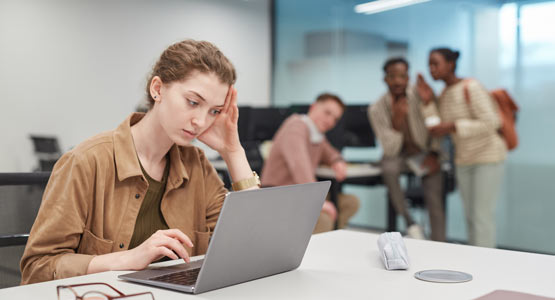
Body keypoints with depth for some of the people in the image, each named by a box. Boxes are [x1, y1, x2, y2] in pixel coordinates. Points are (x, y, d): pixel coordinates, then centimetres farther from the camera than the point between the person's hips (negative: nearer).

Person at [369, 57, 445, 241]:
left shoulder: (420, 96, -13)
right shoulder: (377, 109, -15)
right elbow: (390, 150, -18)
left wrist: (434, 154, -13)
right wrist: (397, 119, -32)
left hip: (424, 152, 1)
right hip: (399, 155, -1)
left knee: (435, 201, -17)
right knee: (388, 168, -35)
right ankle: (410, 223, -20)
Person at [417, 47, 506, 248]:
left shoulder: (471, 88, -15)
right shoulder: (444, 94, 8)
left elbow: (490, 123, -21)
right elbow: (438, 128, 5)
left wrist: (452, 126, -25)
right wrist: (428, 102, -4)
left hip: (487, 157, -7)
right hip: (464, 160, 8)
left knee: (482, 215, -9)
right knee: (470, 215, 10)